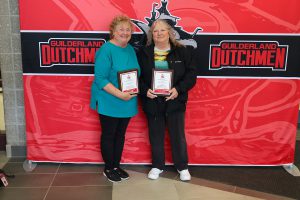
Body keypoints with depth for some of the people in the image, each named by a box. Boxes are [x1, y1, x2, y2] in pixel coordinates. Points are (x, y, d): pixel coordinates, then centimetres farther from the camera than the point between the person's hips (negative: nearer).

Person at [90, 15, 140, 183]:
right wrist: (119, 94, -26)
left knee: (120, 134, 16)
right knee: (109, 135, 8)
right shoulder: (106, 50, -15)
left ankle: (117, 165, 32)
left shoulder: (131, 49, 7)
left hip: (127, 102, 7)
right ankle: (108, 169, 24)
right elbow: (100, 78, -20)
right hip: (109, 102, -7)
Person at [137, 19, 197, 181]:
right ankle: (157, 166, 32)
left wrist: (178, 89, -18)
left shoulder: (182, 52, -1)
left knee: (178, 135, 8)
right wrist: (145, 90, -14)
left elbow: (191, 75, -4)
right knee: (156, 136, 13)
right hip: (152, 102, 1)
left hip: (175, 101, -1)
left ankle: (182, 166, 27)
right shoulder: (143, 53, 2)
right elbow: (137, 76, 3)